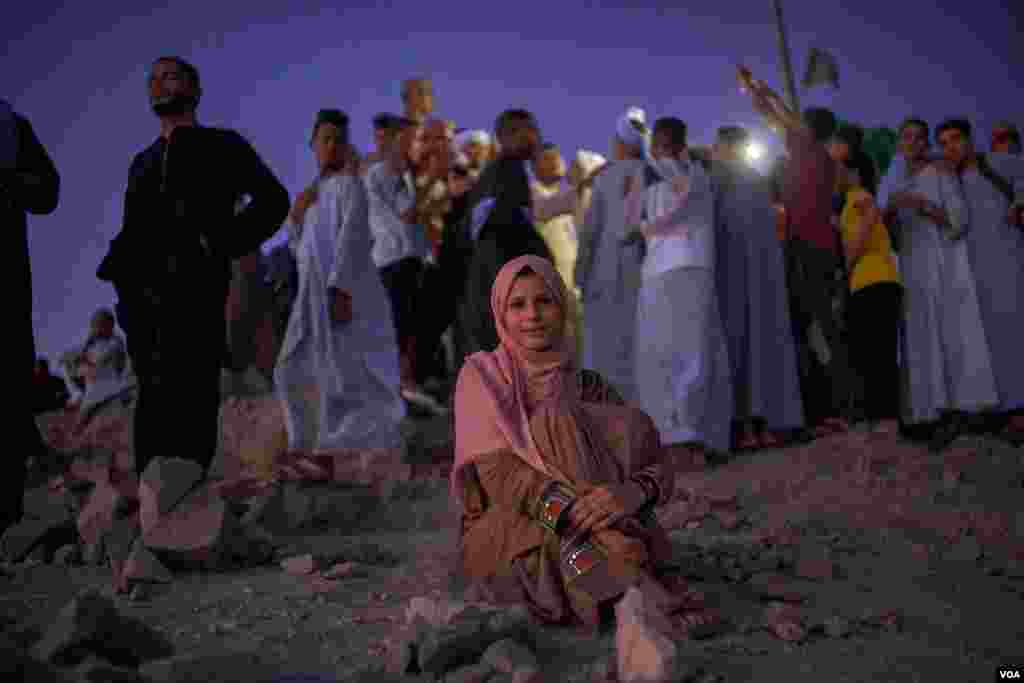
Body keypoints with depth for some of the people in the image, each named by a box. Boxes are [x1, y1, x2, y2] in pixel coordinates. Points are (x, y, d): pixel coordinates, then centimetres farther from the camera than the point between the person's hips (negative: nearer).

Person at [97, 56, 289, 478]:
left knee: (191, 394, -14)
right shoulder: (143, 161, 28)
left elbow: (272, 199, 1)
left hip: (194, 288, -5)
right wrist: (118, 270, 4)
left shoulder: (221, 145, 13)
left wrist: (224, 244, -8)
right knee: (154, 397, 2)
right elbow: (132, 228, 24)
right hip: (143, 295, 5)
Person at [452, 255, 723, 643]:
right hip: (500, 543, -3)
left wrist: (634, 492, -31)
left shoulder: (590, 390, 6)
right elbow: (497, 474, -17)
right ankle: (648, 588, -34)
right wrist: (573, 510, -34)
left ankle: (628, 588, -26)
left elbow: (661, 471, -6)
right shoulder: (480, 377, -3)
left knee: (624, 427, -18)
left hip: (579, 551, 3)